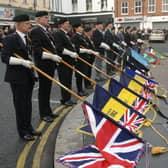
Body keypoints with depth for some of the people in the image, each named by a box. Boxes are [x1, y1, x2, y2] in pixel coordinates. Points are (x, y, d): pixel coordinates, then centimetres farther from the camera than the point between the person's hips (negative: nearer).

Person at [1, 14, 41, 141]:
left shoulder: (26, 38, 12)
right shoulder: (10, 39, -12)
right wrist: (22, 62, -25)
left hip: (28, 76, 8)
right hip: (17, 77, -7)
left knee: (27, 103, 15)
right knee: (20, 104, 2)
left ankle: (28, 128, 29)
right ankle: (23, 131, 14)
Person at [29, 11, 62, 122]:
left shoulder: (47, 31, 15)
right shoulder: (35, 31, -13)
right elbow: (37, 49, -21)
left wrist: (56, 57, 11)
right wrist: (52, 56, -25)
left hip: (50, 64, 8)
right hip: (43, 64, -8)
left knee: (48, 88, 15)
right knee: (43, 89, 1)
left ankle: (48, 111, 26)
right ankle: (44, 114, 12)